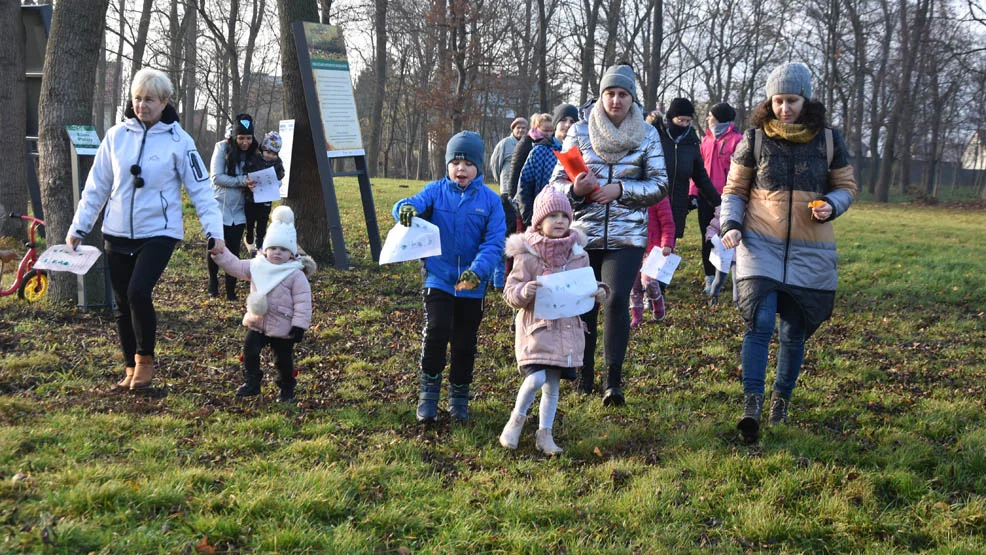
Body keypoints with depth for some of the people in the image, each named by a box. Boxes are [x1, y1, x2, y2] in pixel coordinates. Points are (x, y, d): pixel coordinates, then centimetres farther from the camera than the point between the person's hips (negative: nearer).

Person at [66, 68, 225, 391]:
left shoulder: (178, 141, -5)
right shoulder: (117, 136, 3)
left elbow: (200, 190, -4)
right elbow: (96, 186, 9)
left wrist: (214, 231, -12)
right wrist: (78, 228, 8)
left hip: (158, 232, -4)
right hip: (117, 234, 4)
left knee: (138, 292, -21)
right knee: (122, 304, 8)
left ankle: (145, 360, 1)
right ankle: (131, 368, 24)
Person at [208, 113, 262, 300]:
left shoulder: (252, 155, 3)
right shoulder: (223, 148, -9)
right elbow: (216, 177, -14)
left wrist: (252, 185, -13)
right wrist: (242, 181, -23)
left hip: (238, 211, 3)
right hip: (219, 208, -3)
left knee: (233, 250, 2)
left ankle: (231, 290, 10)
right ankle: (213, 281, 30)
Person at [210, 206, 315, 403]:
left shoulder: (296, 275, -14)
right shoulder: (256, 266, 1)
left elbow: (302, 303, -15)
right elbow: (234, 265, 8)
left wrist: (299, 326, -18)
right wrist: (219, 253, -2)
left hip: (283, 327, -4)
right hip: (256, 323, 4)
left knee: (283, 360, 7)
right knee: (249, 351, -3)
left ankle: (286, 388, 27)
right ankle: (251, 382, 12)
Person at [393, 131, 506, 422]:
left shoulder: (490, 200, -4)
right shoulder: (436, 190, -2)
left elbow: (494, 243, -10)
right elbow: (415, 202, -20)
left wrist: (478, 270, -27)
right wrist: (405, 208, -45)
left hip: (472, 286, 1)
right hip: (438, 279, -1)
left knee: (464, 343, 12)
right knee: (436, 332, -16)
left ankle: (459, 396, 29)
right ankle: (428, 393, 0)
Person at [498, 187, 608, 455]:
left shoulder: (578, 255, 6)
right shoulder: (527, 256, -7)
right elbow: (510, 291, -5)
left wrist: (597, 292, -2)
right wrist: (524, 291, -26)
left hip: (568, 329, 4)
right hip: (537, 329, -4)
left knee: (553, 385, 9)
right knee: (536, 378, -17)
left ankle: (544, 433, 23)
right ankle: (517, 419, 9)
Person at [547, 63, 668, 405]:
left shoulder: (647, 135, 4)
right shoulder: (580, 132, 4)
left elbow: (660, 185, 3)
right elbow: (557, 181, 5)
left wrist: (620, 190, -12)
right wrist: (575, 189, -18)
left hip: (627, 234, -1)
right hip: (584, 232, 1)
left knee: (617, 299, -16)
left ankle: (614, 381, -11)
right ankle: (584, 375, 20)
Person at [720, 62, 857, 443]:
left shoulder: (829, 140, 2)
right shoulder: (754, 139, 0)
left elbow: (846, 187, 11)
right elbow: (734, 190, 6)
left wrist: (831, 205, -11)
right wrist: (731, 225, -10)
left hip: (809, 252, 2)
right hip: (761, 245, -1)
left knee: (794, 332, 8)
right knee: (761, 322, -17)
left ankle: (782, 401, 26)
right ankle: (752, 404, -15)